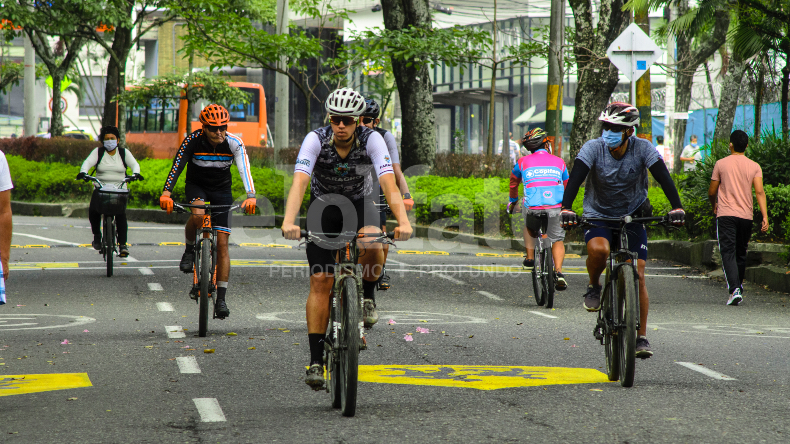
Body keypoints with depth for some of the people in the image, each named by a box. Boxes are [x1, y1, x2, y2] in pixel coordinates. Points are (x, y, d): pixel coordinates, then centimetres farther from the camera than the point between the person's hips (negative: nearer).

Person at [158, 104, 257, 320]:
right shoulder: (193, 140, -22)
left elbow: (244, 170, -30)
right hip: (196, 186, -1)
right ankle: (189, 249, -5)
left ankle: (221, 298, -1)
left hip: (222, 190, 1)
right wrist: (166, 192, -44)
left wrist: (251, 196, -46)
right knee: (198, 215, -37)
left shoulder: (234, 143, -20)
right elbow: (177, 165, -30)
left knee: (222, 244, -6)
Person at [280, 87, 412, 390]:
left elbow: (389, 183, -34)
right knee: (320, 282, -10)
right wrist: (289, 221, -53)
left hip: (360, 204, 0)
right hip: (324, 207, 0)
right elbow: (299, 182, -36)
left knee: (372, 243, -35)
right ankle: (316, 360, -5)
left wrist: (403, 222, -49)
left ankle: (367, 297, -4)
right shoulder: (316, 140, -24)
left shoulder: (372, 140, -23)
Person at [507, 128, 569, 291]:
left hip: (533, 208, 0)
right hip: (555, 207, 0)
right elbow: (566, 187, 28)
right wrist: (566, 207, 46)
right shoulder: (559, 162, 17)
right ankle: (558, 271, -8)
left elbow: (513, 182, 33)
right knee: (557, 240, 13)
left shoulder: (523, 162, 15)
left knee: (530, 228, 33)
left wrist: (513, 201, 52)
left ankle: (530, 258, 19)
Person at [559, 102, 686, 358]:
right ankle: (594, 287, -2)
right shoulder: (593, 148, -17)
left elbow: (663, 176, -25)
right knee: (598, 250, -35)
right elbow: (576, 177, -28)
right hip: (598, 216, -1)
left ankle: (641, 337, 1)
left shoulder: (643, 149, -14)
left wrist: (677, 207, -41)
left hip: (632, 216, 1)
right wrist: (566, 208, -45)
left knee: (638, 276, -8)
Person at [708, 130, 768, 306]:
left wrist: (714, 205, 27)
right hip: (746, 215, 3)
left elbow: (712, 191, 5)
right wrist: (765, 217, -10)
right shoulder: (754, 166, 3)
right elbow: (760, 192, -8)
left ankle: (734, 289, -25)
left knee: (728, 252, -8)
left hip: (725, 214, -3)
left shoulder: (721, 164, 0)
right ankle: (738, 288, 28)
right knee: (741, 253, 17)